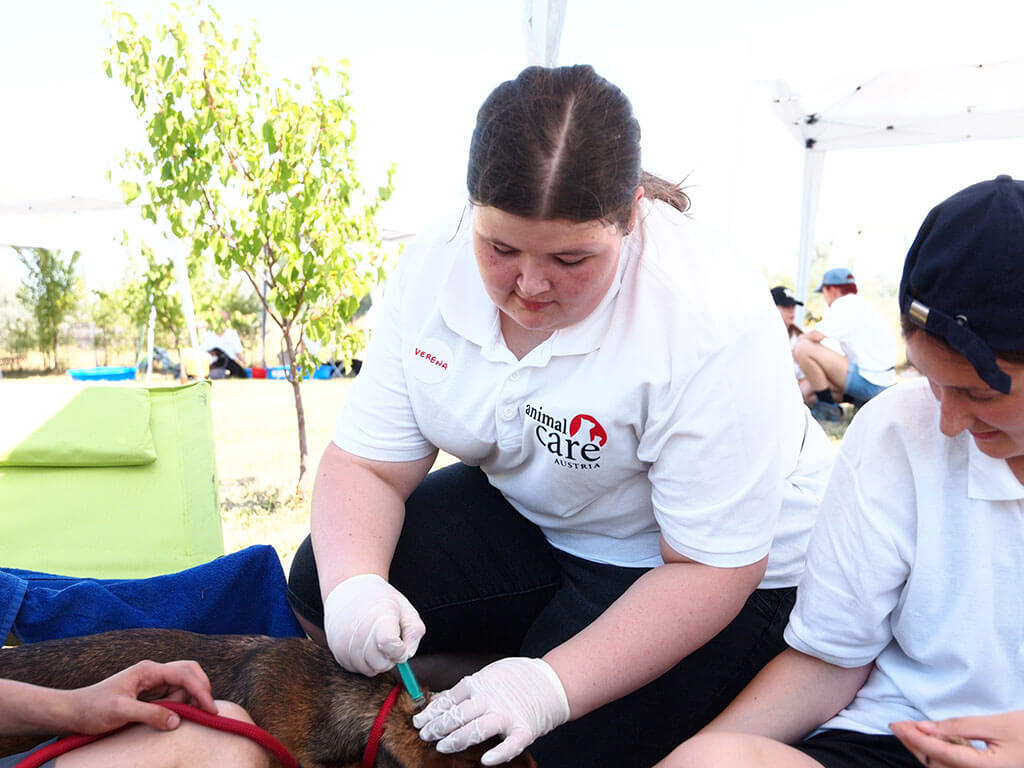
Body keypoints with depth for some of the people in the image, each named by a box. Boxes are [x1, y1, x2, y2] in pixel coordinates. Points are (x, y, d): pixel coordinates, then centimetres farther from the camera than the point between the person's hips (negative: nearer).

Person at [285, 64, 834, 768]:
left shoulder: (715, 321, -31)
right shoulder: (435, 268, -15)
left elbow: (710, 567, -26)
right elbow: (368, 464, -11)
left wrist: (556, 685, -35)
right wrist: (353, 584, -32)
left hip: (725, 558, -4)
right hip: (527, 512, 5)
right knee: (320, 586, -6)